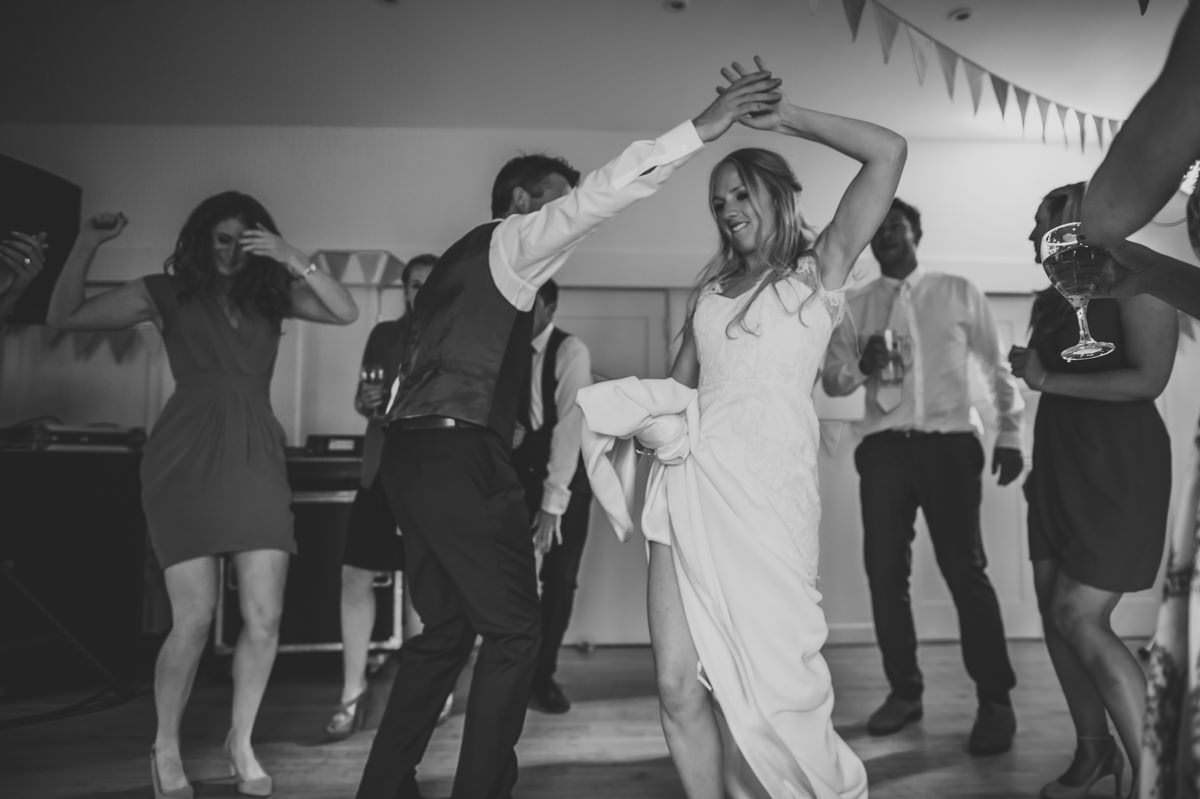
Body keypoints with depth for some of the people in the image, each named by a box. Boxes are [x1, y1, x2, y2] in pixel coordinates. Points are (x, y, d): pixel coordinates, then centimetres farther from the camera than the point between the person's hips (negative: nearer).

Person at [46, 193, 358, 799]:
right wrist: (87, 243, -5)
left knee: (265, 617, -2)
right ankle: (165, 745, 22)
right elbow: (64, 317, 4)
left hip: (256, 461, 3)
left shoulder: (271, 294, 11)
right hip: (185, 462, -2)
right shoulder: (166, 293, 7)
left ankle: (241, 740, 21)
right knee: (195, 619, -4)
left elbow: (346, 312, -2)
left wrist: (294, 259, -11)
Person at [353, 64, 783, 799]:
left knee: (446, 629, 16)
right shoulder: (508, 240, -1)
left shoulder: (473, 259, 26)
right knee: (512, 629, -1)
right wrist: (699, 130, -16)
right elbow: (597, 197, -15)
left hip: (419, 451, 10)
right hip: (460, 454, -10)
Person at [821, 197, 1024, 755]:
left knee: (965, 570, -5)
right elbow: (831, 380, 7)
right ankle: (904, 691, 18)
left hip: (949, 443, -2)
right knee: (885, 571, 4)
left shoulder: (959, 293, 8)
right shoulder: (857, 305, 12)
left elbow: (998, 365, 10)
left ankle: (995, 701, 7)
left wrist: (1010, 433, 4)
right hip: (883, 447, 3)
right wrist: (860, 367, -15)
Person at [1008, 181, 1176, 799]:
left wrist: (1047, 378, -14)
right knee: (1054, 612, 6)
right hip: (1060, 468, 8)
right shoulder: (1055, 298, 15)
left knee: (1079, 617, -11)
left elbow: (1148, 378, -18)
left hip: (1118, 470, -7)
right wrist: (1040, 464, 14)